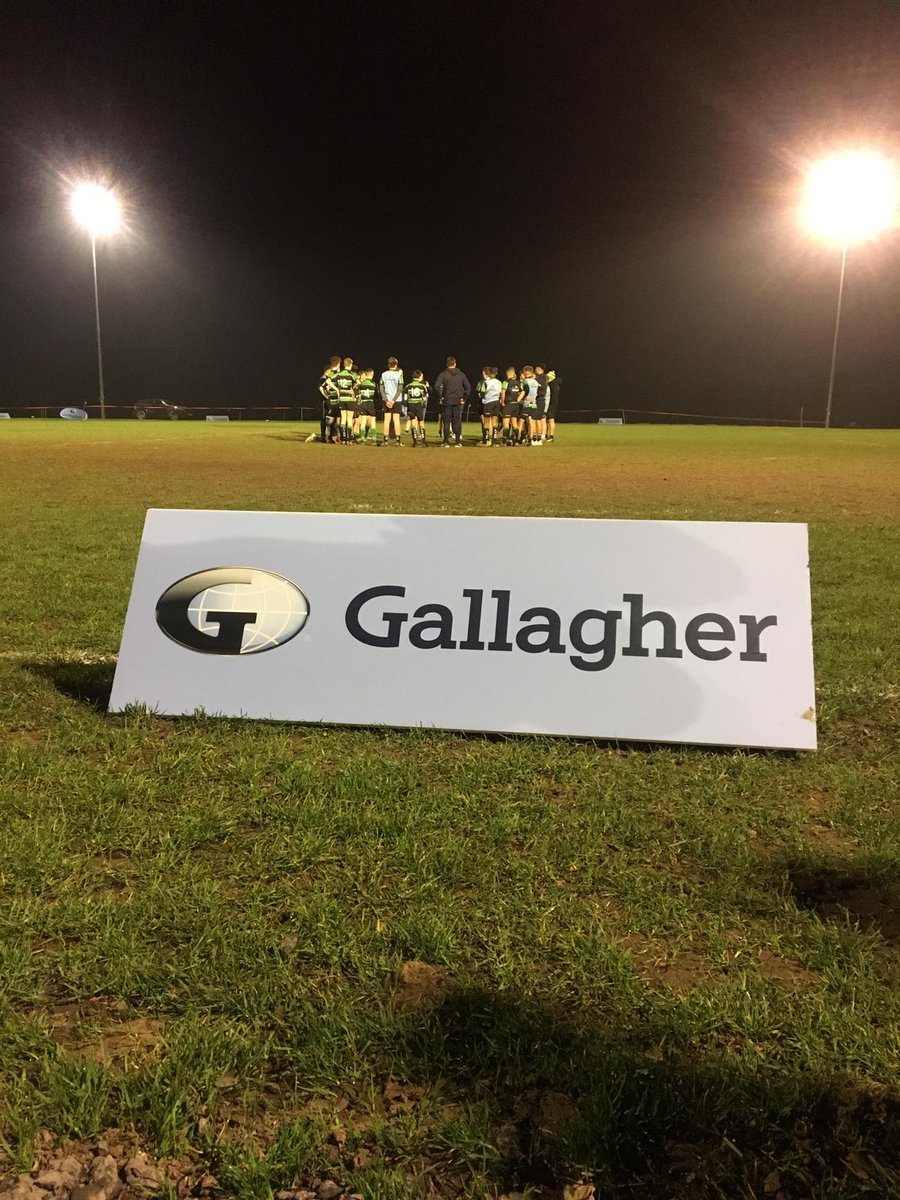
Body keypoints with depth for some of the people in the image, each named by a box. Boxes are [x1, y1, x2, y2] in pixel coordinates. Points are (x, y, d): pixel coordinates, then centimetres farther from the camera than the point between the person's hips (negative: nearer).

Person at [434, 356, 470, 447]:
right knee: (457, 421, 6)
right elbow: (468, 386, 4)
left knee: (447, 421, 3)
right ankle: (458, 441, 5)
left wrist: (440, 397, -4)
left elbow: (437, 386, -14)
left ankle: (446, 441, 3)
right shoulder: (461, 374, 5)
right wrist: (464, 398, 8)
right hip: (458, 401, 2)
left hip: (447, 401, -2)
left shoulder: (443, 374, -4)